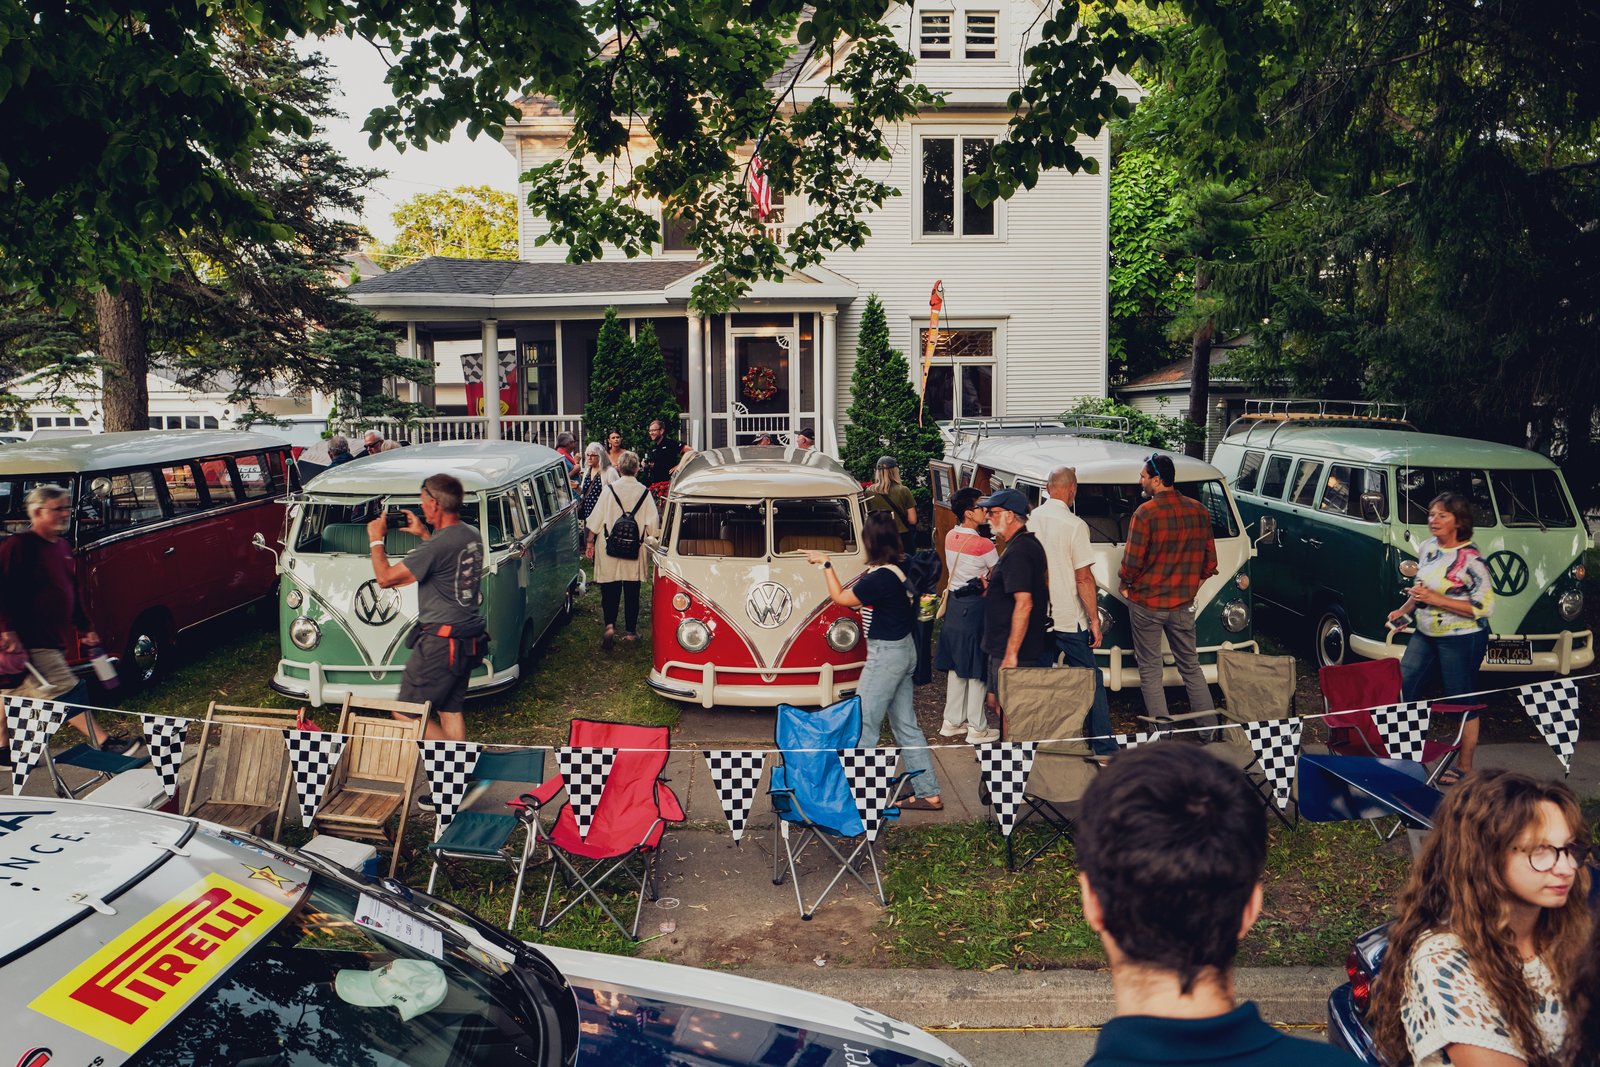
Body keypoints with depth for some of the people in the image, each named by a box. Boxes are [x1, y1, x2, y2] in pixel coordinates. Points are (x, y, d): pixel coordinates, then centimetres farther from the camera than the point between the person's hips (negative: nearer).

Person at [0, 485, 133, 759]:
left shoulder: (64, 548, 14)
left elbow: (75, 592, 21)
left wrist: (85, 627, 20)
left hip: (55, 639, 9)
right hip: (32, 641, -9)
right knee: (67, 691, -9)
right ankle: (104, 742, -9)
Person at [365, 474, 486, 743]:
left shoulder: (437, 546, -21)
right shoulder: (473, 536, 6)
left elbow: (385, 578, -15)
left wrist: (375, 540, 0)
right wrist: (424, 534, 28)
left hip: (442, 641, -9)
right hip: (471, 638, 9)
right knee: (451, 710, 16)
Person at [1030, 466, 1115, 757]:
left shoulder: (1029, 521, 0)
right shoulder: (1074, 525, -14)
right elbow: (1083, 578, -14)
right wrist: (1094, 619, -6)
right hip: (1069, 620, -5)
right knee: (1090, 681, 5)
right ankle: (1104, 746, 9)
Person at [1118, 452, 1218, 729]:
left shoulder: (1146, 513, -16)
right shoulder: (1199, 511, 0)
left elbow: (1132, 562, -15)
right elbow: (1210, 560, 7)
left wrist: (1125, 585, 4)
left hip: (1146, 603, -5)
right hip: (1183, 603, 5)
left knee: (1150, 670, 7)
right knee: (1191, 667, 18)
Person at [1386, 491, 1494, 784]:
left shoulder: (1470, 558, -18)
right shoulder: (1427, 547, 4)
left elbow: (1484, 606, -21)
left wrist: (1436, 600, -25)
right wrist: (1404, 609, 9)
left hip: (1462, 639, -8)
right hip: (1426, 634, 8)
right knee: (1402, 689, 8)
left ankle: (1465, 766, 19)